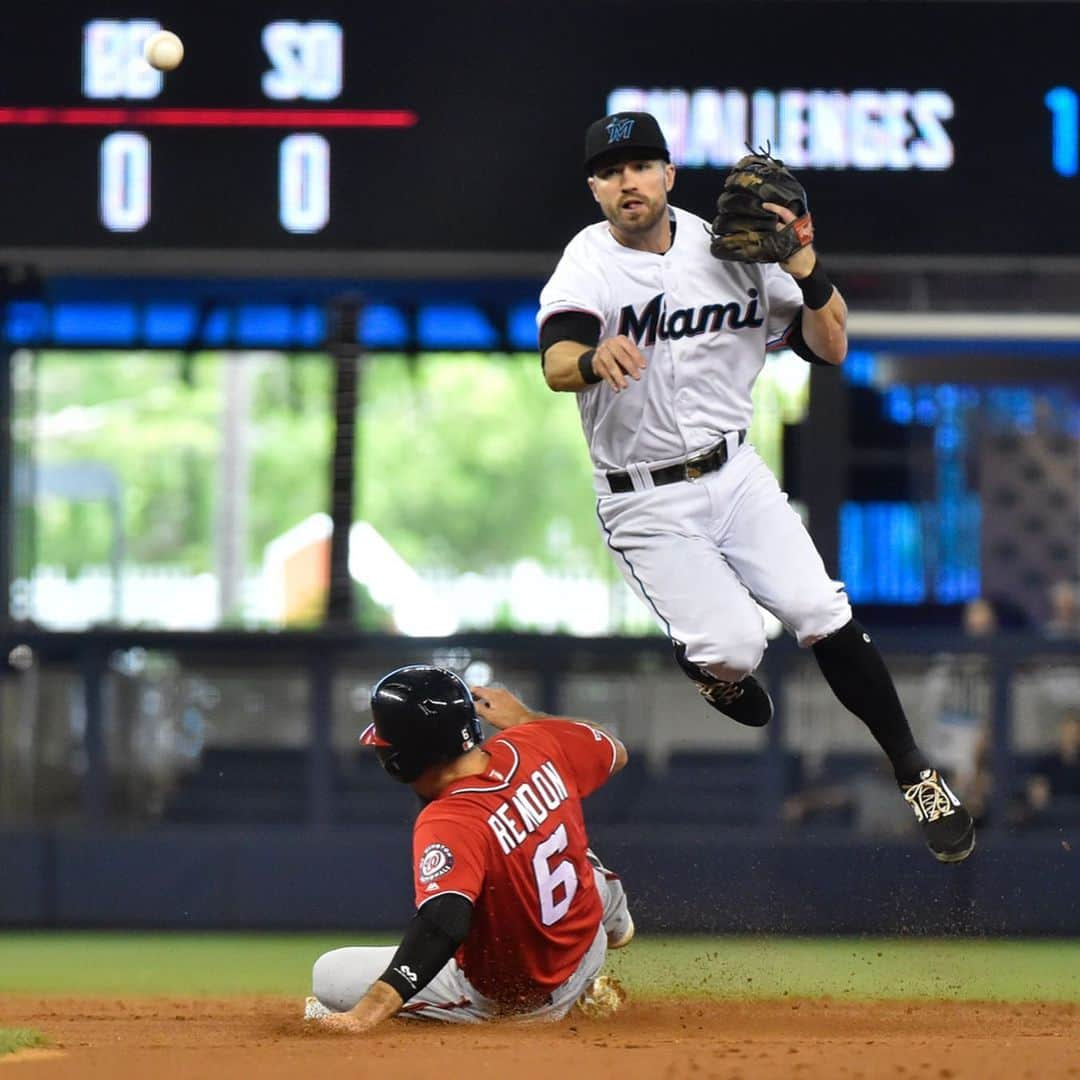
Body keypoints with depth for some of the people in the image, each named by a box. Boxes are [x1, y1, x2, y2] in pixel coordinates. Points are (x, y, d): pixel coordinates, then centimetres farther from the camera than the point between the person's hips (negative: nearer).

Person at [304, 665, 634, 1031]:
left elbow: (441, 926, -47)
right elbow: (615, 751, 8)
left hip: (501, 997, -6)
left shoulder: (450, 824, -34)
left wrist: (366, 1014, -56)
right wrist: (522, 718, 16)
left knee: (328, 976, -1)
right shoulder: (537, 743, -14)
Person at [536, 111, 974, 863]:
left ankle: (917, 777, 1)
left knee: (822, 614, -14)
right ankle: (717, 668, 21)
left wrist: (806, 271, -21)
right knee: (735, 650, -18)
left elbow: (832, 348, -2)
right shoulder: (589, 265, -14)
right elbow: (557, 365, -34)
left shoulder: (730, 250, -3)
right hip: (646, 503, -3)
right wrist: (594, 359, -58)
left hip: (734, 472, 3)